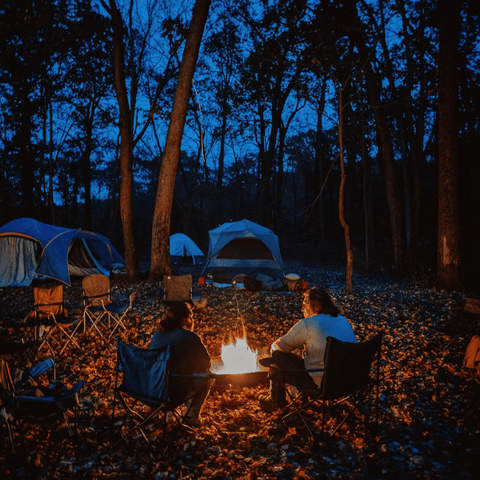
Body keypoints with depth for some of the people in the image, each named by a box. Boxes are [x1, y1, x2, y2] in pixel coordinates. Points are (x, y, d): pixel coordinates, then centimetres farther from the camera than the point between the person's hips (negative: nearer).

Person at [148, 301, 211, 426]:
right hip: (174, 394, -7)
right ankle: (192, 416, 23)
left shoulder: (157, 334, 6)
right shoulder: (190, 338, -12)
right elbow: (207, 364, -1)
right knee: (206, 376, 15)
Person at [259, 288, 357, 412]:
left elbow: (281, 346, -6)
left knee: (277, 355, 6)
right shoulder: (344, 321, 7)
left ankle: (276, 401, 26)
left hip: (322, 384, -8)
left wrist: (274, 345, 16)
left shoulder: (307, 325, -16)